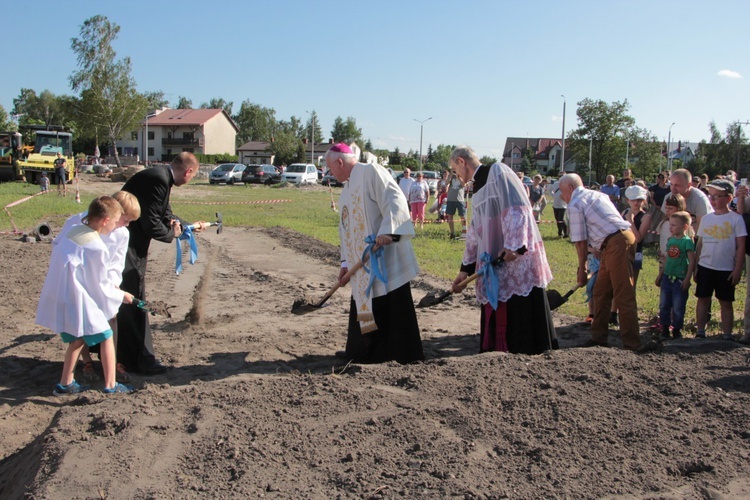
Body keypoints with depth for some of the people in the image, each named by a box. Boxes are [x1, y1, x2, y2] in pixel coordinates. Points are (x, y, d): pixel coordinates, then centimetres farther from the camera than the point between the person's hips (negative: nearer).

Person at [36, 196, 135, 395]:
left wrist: (109, 284, 19)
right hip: (78, 302, -8)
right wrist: (121, 296, 8)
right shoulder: (97, 248, -18)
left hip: (58, 300, 8)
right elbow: (99, 285, -9)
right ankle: (110, 385, 12)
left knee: (77, 339, 23)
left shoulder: (72, 231, 4)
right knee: (106, 337, 7)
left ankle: (65, 384, 31)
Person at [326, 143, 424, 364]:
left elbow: (396, 200, -17)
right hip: (363, 264, 9)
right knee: (362, 305, 14)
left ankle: (404, 352, 6)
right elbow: (346, 229, 22)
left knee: (394, 306, -4)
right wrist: (346, 262, 15)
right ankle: (361, 351, 26)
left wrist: (387, 231, -29)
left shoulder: (371, 172, -5)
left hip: (386, 258, -9)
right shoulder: (346, 191, 21)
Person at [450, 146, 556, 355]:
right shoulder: (477, 189, 20)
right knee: (495, 312, 11)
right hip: (494, 263, 9)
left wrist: (514, 245, -24)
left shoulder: (498, 172, -5)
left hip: (518, 258, -8)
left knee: (521, 310, -3)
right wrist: (466, 269, 19)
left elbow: (517, 208, -17)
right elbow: (474, 234, 21)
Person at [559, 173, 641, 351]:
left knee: (624, 297, -8)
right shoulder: (597, 195, 23)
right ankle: (598, 337, 22)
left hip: (616, 244, -10)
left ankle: (632, 345, -6)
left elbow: (580, 241, -4)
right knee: (601, 293, 15)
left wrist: (582, 268, 4)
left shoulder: (575, 205, -3)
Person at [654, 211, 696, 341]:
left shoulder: (687, 241, -10)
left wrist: (687, 279, -15)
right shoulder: (670, 240, 9)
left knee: (678, 307, 3)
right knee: (664, 305, 8)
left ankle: (677, 330, 16)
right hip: (667, 277, 6)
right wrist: (660, 275, 18)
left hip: (680, 279, -6)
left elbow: (692, 261, -12)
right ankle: (665, 330, 17)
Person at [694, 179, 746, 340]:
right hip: (705, 267, 4)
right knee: (703, 299, 8)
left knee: (726, 302, 6)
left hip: (726, 269, -3)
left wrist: (738, 269, -10)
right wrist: (695, 266, 8)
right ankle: (700, 333, 18)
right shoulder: (706, 218, 6)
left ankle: (727, 336, 15)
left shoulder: (736, 219, -6)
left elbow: (741, 246, -6)